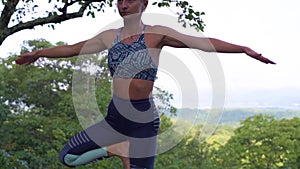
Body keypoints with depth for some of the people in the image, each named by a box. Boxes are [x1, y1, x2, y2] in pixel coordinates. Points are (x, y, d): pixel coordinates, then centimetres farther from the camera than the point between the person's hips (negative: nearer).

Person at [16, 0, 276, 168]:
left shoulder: (156, 34, -6)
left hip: (143, 122, -5)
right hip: (114, 118, 5)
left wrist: (244, 49, -21)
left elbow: (205, 43, -12)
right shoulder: (110, 37, 7)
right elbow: (72, 49, 18)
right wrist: (37, 53, 25)